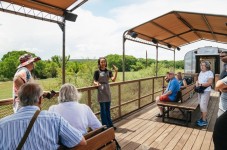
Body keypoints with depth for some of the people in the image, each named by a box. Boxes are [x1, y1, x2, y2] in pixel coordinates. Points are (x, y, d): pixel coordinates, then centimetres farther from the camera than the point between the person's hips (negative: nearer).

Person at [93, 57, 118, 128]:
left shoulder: (109, 71, 6)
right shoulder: (97, 72, -3)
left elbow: (113, 79, -8)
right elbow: (94, 82, -6)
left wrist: (116, 71, -18)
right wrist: (97, 84, -28)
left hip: (107, 90, 4)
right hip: (101, 91, -4)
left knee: (108, 108, 14)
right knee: (103, 108, 1)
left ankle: (110, 125, 26)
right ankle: (105, 125, 13)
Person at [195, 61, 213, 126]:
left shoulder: (210, 73, -11)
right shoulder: (201, 72, 13)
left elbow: (210, 83, -19)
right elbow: (198, 80, 17)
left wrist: (201, 84, -20)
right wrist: (197, 83, -5)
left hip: (206, 91, -8)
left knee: (203, 105, -8)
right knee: (201, 105, 12)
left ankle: (204, 121, 1)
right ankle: (202, 118, 23)